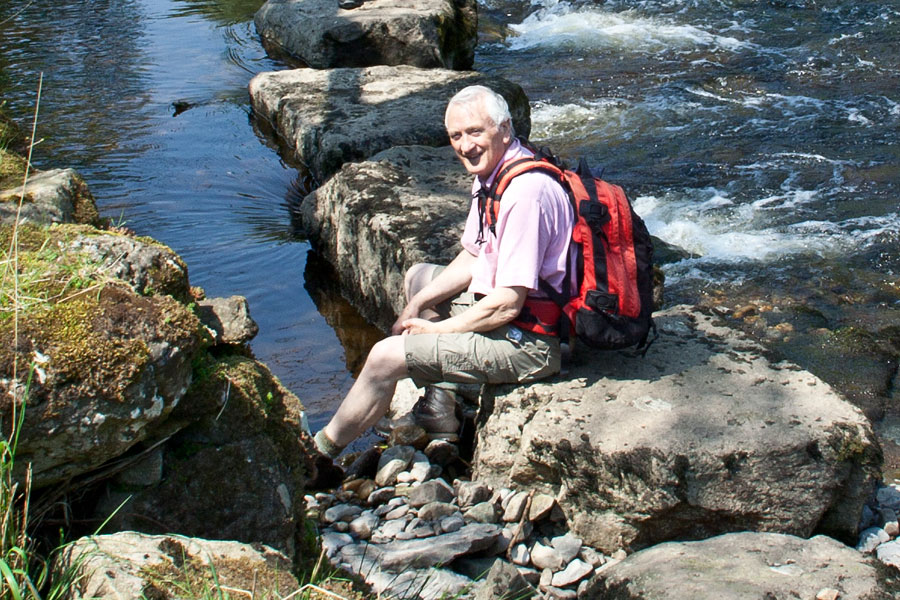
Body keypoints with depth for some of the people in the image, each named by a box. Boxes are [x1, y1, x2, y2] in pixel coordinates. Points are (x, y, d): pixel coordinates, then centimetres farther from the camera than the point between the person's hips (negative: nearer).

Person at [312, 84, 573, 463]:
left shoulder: (525, 193, -28)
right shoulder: (490, 173, 5)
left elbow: (507, 305, -27)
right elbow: (472, 261, 15)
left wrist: (435, 329, -13)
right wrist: (416, 306, 4)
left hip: (526, 342, -11)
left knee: (385, 357, -14)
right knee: (418, 277, 28)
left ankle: (319, 451, 9)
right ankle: (439, 407, 22)